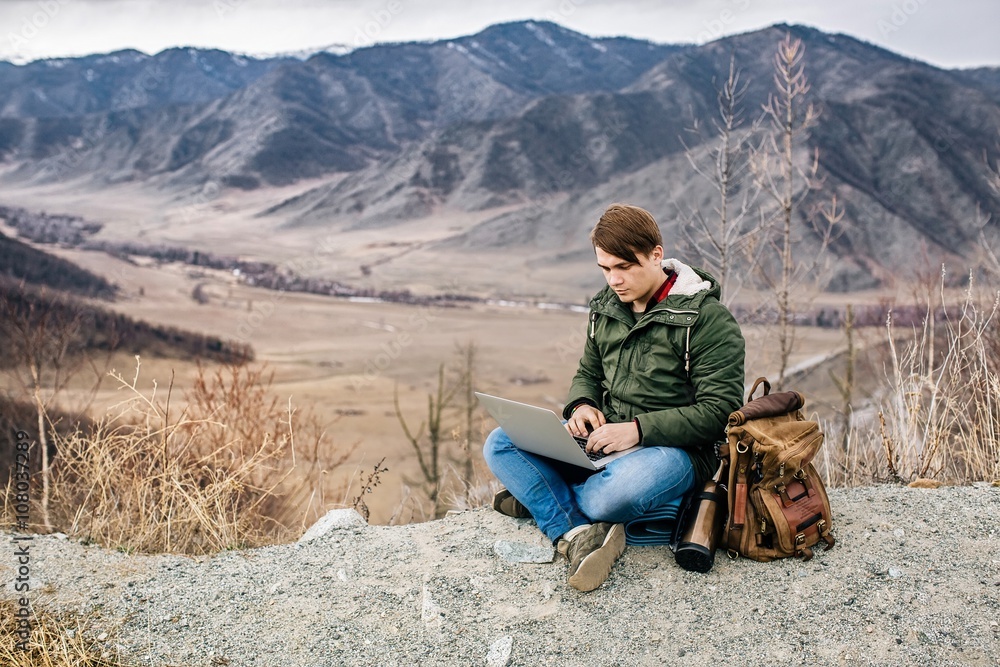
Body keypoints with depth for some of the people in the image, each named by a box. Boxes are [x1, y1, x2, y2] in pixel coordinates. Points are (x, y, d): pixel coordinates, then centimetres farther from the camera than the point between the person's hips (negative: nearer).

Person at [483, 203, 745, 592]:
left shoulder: (707, 317, -11)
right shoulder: (605, 308, 8)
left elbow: (719, 411, -15)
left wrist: (638, 429, -24)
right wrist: (581, 406, -4)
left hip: (675, 448, -6)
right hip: (603, 441, 6)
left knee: (616, 492, -40)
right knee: (499, 446, -11)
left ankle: (539, 498, -7)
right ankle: (578, 534, -30)